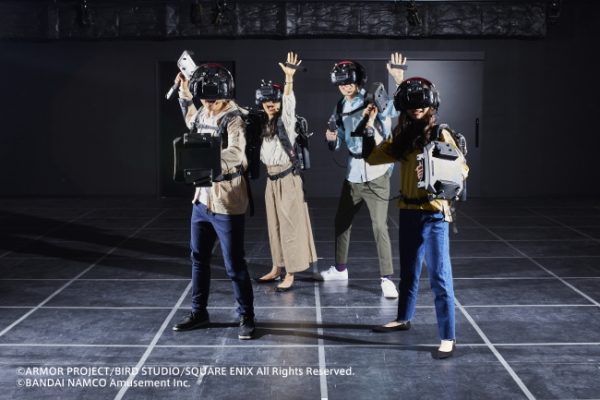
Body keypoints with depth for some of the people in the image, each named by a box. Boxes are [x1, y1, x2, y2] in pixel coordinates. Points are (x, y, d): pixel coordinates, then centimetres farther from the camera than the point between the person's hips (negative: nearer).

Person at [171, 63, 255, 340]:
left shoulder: (233, 120, -17)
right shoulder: (204, 113, 7)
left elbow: (237, 154, -34)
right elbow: (192, 121, 32)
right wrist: (184, 93, 23)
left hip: (226, 203, -8)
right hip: (202, 198, 8)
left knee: (234, 265, 0)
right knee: (199, 258, 17)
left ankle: (246, 317, 15)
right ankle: (199, 313, 31)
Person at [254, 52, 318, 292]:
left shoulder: (286, 120, -8)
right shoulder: (265, 123, 10)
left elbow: (289, 102, -26)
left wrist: (289, 79, -38)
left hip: (288, 177, -7)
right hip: (271, 178, 7)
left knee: (290, 224, -3)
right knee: (274, 224, 13)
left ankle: (290, 275, 0)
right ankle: (277, 268, 24)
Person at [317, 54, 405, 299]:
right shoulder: (340, 108, 8)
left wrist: (397, 77, -35)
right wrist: (332, 139, -7)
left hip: (376, 175, -7)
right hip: (352, 174, 7)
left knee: (380, 226, -9)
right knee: (341, 221, 16)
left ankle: (387, 279, -2)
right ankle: (340, 268, 35)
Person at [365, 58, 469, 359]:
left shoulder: (440, 135, -7)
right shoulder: (403, 136, 9)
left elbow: (462, 168, -7)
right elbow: (372, 157, 10)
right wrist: (369, 126, 3)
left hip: (433, 213, -6)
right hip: (408, 211, 6)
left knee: (439, 275, -7)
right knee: (408, 270, 21)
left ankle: (448, 337, -2)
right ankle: (403, 319, 38)